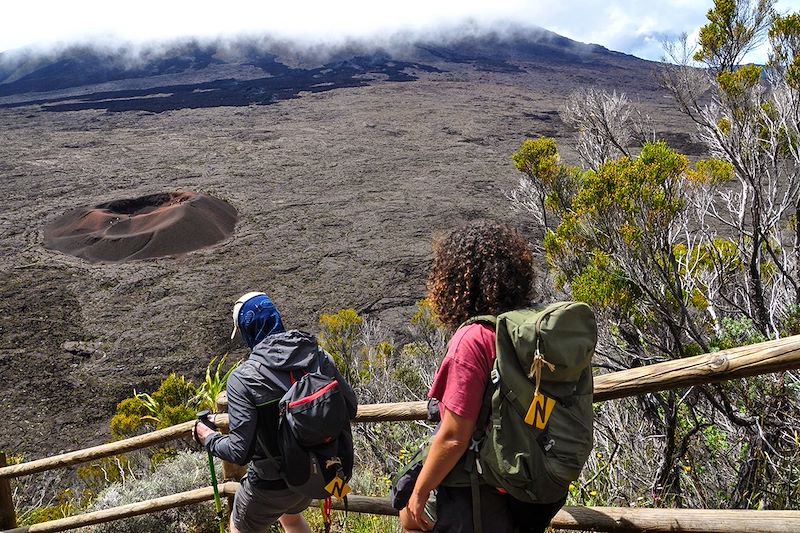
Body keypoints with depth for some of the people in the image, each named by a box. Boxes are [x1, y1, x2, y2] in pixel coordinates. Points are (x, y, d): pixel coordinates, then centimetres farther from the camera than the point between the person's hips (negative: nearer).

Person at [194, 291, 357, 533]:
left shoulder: (243, 379, -24)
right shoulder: (318, 356, -11)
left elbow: (240, 452, -24)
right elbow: (350, 407, -3)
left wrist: (208, 438, -4)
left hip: (272, 484, -4)